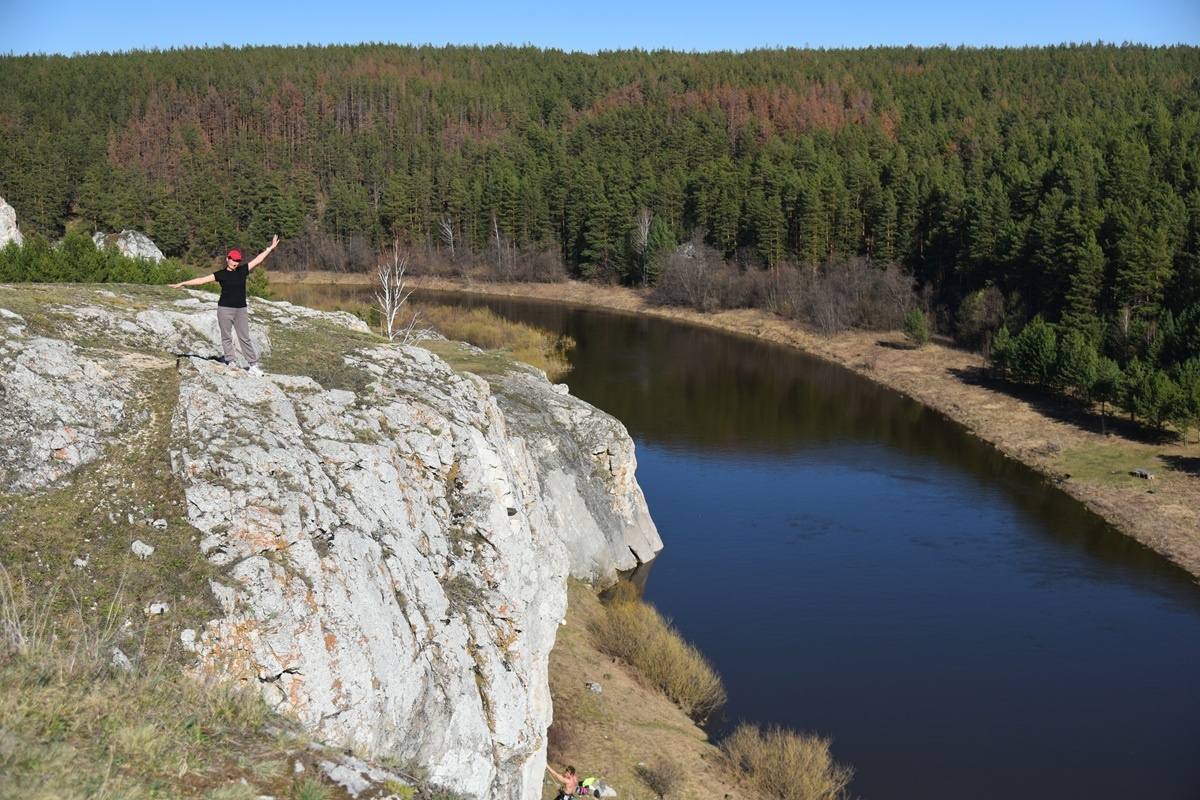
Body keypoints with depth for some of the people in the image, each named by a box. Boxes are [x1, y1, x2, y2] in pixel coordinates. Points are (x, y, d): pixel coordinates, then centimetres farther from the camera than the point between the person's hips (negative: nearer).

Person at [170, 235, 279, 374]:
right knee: (226, 337, 3)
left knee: (245, 337, 5)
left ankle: (253, 364, 7)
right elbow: (202, 279, -5)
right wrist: (182, 283, -10)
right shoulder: (221, 274, -2)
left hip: (241, 309, 2)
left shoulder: (243, 270, 6)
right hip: (225, 309, -2)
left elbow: (258, 260, 11)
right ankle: (231, 362, 8)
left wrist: (270, 248, 14)